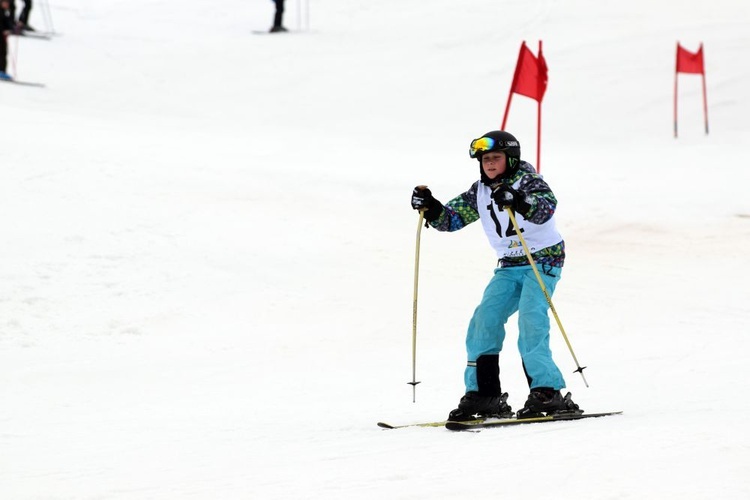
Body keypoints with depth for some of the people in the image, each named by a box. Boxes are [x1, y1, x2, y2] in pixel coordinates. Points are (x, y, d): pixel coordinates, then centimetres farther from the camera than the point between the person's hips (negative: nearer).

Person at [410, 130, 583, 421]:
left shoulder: (527, 180, -12)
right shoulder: (480, 191, 7)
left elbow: (546, 207, -31)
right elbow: (451, 218, 9)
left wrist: (517, 200, -50)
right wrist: (430, 207, -11)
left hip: (543, 260, -7)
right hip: (509, 266, 7)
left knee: (530, 321, -23)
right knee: (485, 320, -7)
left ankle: (546, 391, -22)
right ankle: (484, 394, -3)